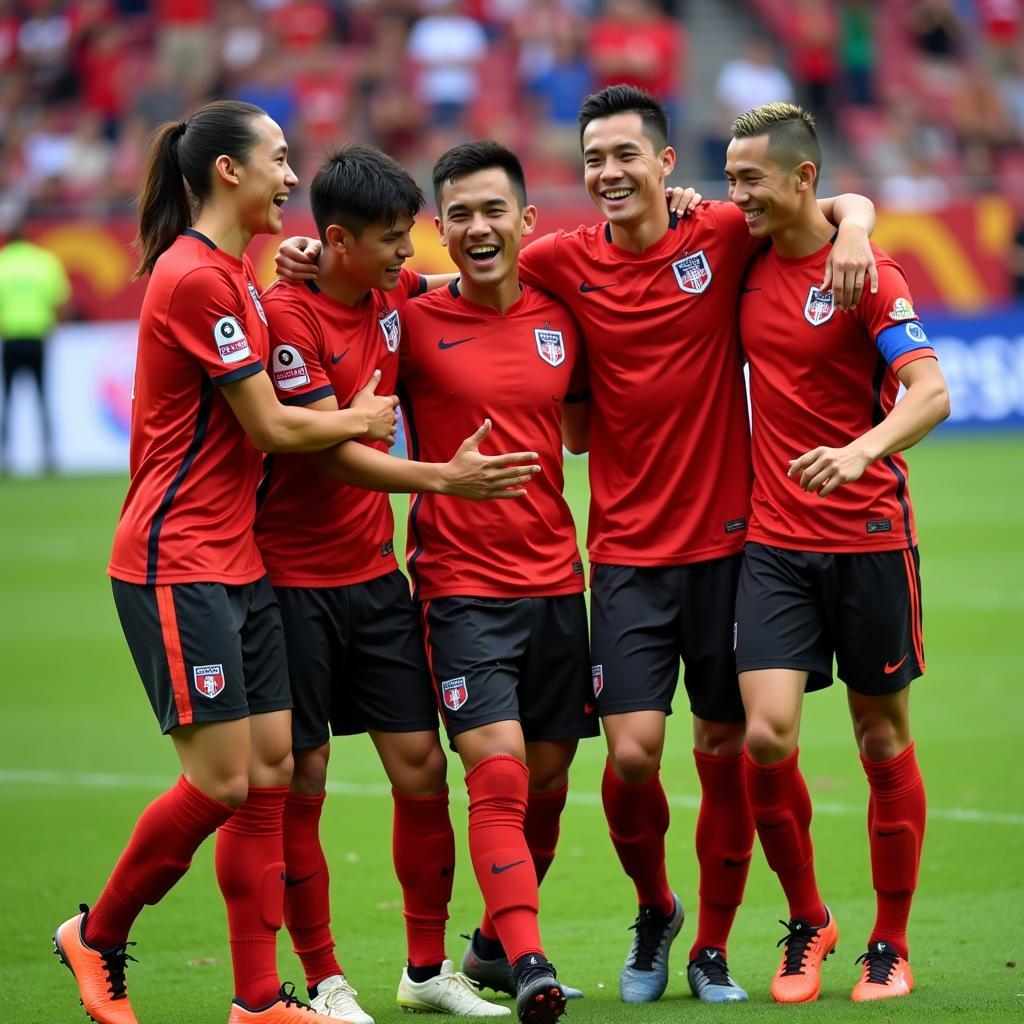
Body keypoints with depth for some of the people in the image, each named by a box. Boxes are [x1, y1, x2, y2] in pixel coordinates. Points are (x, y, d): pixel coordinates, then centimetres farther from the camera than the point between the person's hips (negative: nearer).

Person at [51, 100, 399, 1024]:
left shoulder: (236, 268, 14)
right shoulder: (195, 277, -16)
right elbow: (269, 427, -13)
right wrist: (359, 421, 4)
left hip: (238, 560, 9)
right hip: (177, 563, -9)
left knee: (271, 771, 5)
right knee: (222, 781, -8)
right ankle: (96, 937, 13)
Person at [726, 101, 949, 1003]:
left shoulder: (866, 274, -9)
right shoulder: (746, 266, 7)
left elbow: (930, 393, -21)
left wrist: (860, 451, -38)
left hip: (869, 537, -3)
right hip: (775, 541, 3)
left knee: (883, 735, 5)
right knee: (766, 735, -10)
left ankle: (891, 946, 19)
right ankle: (806, 924, 11)